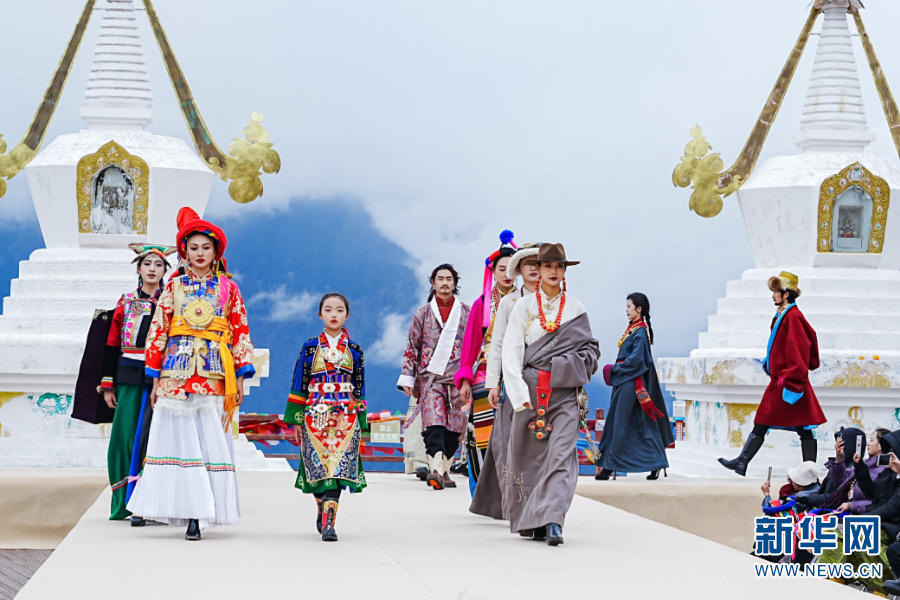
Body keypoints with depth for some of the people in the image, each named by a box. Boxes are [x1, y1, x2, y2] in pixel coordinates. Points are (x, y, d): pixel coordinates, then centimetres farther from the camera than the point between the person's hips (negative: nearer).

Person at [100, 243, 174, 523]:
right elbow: (112, 345, 11)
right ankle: (125, 502, 8)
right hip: (129, 377, 2)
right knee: (126, 436, 1)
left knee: (152, 436, -8)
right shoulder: (125, 302, 11)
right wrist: (108, 385, 6)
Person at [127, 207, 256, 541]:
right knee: (176, 436, -4)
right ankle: (181, 509, 1)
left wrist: (240, 378, 2)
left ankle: (198, 514, -5)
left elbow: (240, 332, 8)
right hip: (176, 371, 1)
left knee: (208, 437, -6)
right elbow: (158, 331, 8)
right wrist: (155, 378, 3)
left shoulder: (227, 288, 9)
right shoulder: (174, 286, 10)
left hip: (213, 374, -1)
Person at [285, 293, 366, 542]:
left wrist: (361, 423, 9)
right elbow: (299, 386, 7)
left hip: (345, 418, 0)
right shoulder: (310, 348, 6)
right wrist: (296, 420, 3)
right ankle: (324, 511, 26)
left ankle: (328, 522, -15)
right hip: (315, 416, 0)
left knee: (337, 469, -11)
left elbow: (359, 388, 12)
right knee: (319, 467, 0)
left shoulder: (354, 350, 9)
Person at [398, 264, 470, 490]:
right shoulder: (423, 314, 11)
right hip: (430, 377, -1)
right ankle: (436, 468, -32)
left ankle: (443, 469, 14)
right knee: (433, 423, -19)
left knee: (454, 426, 0)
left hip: (459, 378, 1)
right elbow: (412, 347, 12)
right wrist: (407, 378, 6)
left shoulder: (467, 313, 12)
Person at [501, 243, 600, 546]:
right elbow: (511, 352, -1)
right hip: (531, 389, 0)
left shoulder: (576, 309, 11)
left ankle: (552, 520, -21)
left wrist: (569, 367, -3)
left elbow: (591, 347, 17)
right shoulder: (524, 307, 7)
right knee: (529, 454, 3)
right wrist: (518, 392, -13)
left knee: (561, 453, -13)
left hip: (564, 392, 0)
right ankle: (529, 520, 17)